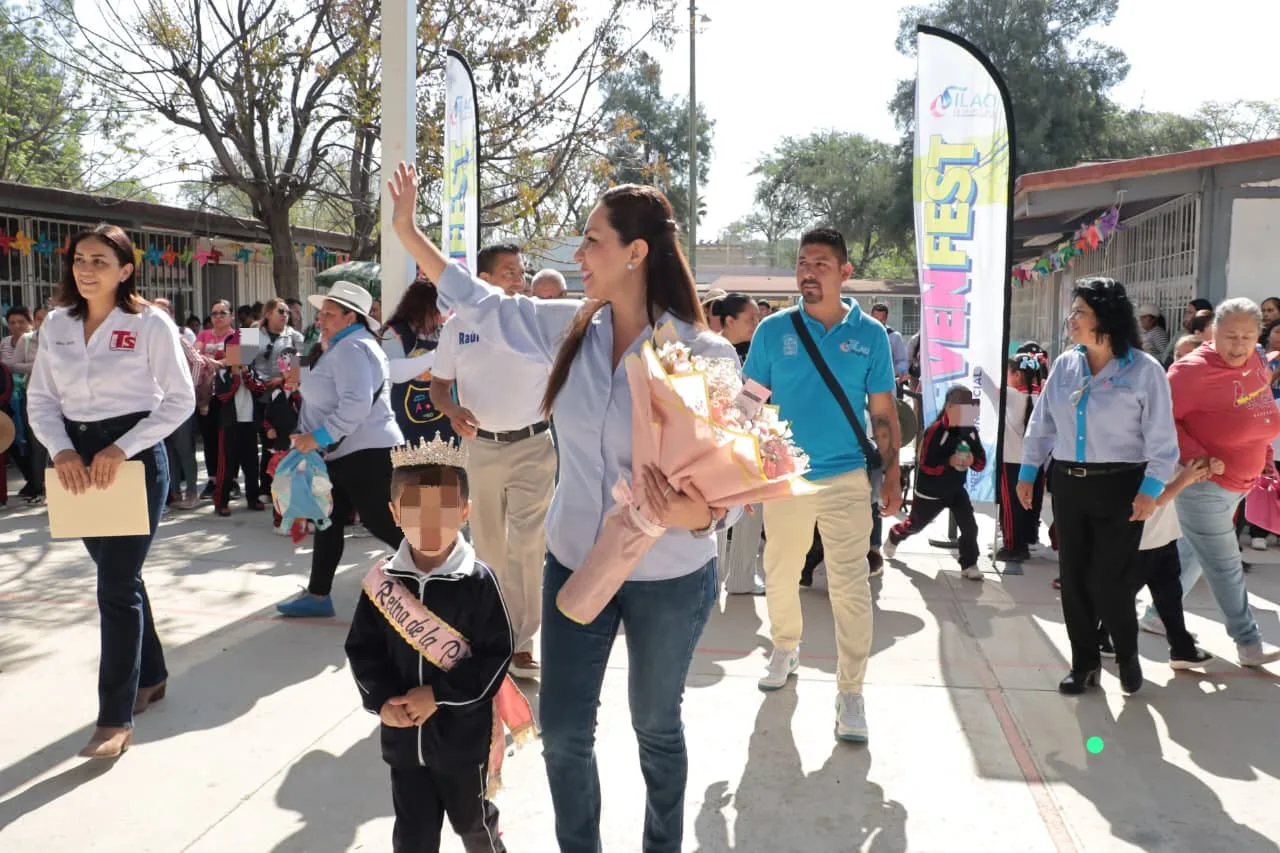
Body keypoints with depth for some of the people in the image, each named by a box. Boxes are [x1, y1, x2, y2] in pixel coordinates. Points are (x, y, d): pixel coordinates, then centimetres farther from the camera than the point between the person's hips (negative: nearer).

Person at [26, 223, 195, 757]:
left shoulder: (150, 323, -9)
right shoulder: (57, 324, 6)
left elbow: (180, 399, -10)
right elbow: (41, 400, 8)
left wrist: (121, 448, -19)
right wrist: (61, 450, -10)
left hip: (134, 457, -5)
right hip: (77, 460, 6)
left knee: (117, 584, -6)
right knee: (118, 575, 16)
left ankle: (116, 718, 3)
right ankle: (151, 675, 35)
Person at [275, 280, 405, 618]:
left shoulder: (350, 349, -16)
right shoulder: (341, 347, 20)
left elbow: (356, 405, -27)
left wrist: (318, 437, -24)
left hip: (367, 453, -11)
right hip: (348, 453, 11)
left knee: (384, 526, -7)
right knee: (329, 521, 13)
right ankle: (317, 595, 21)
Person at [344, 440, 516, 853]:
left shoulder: (478, 581, -17)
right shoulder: (383, 581, -7)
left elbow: (496, 655, -16)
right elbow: (362, 649, 0)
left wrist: (439, 695, -20)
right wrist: (382, 699, -15)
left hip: (464, 737, -2)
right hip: (403, 738, 2)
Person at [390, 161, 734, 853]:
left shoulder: (704, 355, -18)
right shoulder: (569, 327, -5)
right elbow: (481, 305, 7)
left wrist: (701, 515, -35)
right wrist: (406, 230, 8)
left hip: (668, 578, -4)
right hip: (573, 563, 4)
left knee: (656, 726, 17)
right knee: (562, 728, 12)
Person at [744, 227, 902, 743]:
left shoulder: (870, 334, 0)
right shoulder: (773, 330, 0)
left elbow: (883, 412, 4)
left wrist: (892, 476, 1)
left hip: (848, 478, -1)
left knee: (851, 588, -1)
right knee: (780, 575, 15)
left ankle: (850, 693, 8)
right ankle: (785, 649, 40)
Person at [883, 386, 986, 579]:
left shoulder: (971, 431, -6)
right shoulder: (935, 430, -25)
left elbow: (981, 463, -2)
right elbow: (926, 465, -25)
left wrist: (972, 460, -24)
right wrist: (950, 462, -36)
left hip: (957, 490, 4)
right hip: (930, 491, -4)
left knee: (970, 526, -9)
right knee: (915, 525, 18)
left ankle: (969, 565, 5)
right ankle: (894, 537, 48)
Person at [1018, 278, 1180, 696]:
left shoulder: (1144, 370, -8)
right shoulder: (1064, 365, 5)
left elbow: (1161, 437, -8)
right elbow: (1042, 423, 12)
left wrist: (1150, 489, -15)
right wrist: (1028, 471, 10)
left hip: (1119, 486, -4)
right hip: (1068, 484, 5)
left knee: (1107, 581, -3)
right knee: (1073, 579, 8)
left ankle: (1127, 655, 25)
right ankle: (1085, 663, 24)